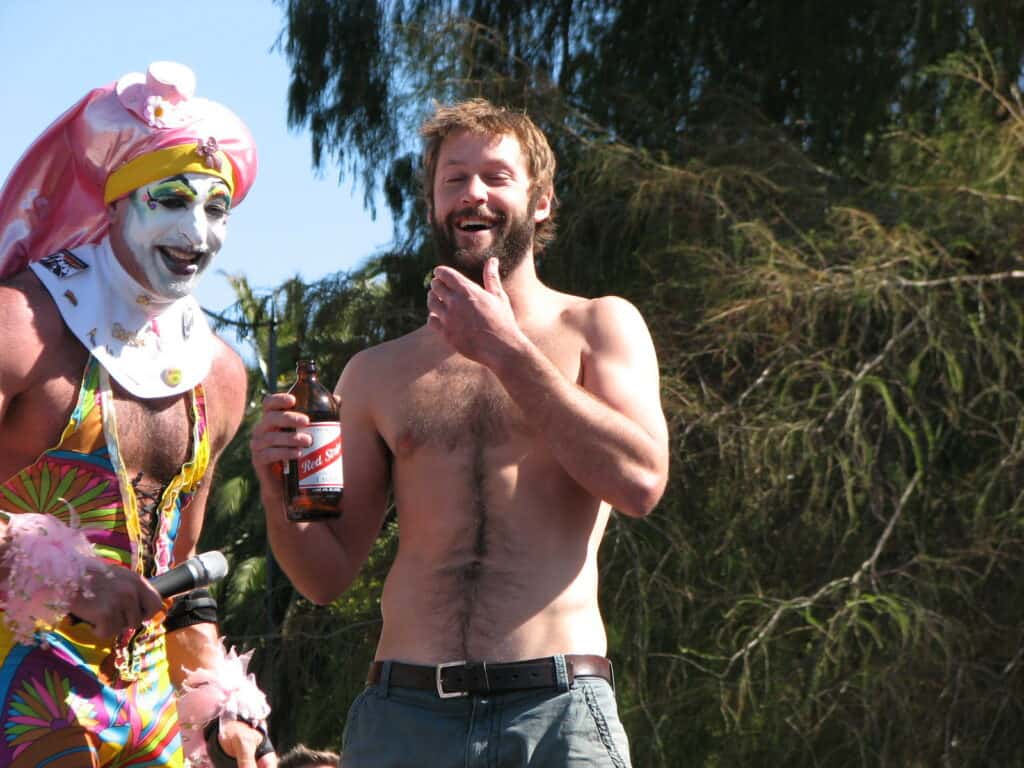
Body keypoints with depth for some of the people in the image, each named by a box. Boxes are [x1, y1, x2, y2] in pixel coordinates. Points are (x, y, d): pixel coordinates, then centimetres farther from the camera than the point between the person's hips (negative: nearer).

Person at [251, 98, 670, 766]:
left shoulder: (598, 328, 10)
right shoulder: (377, 374, 15)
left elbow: (640, 483, -8)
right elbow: (327, 576, 15)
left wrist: (508, 351, -6)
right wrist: (280, 497, -5)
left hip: (558, 711, -2)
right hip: (401, 714, 2)